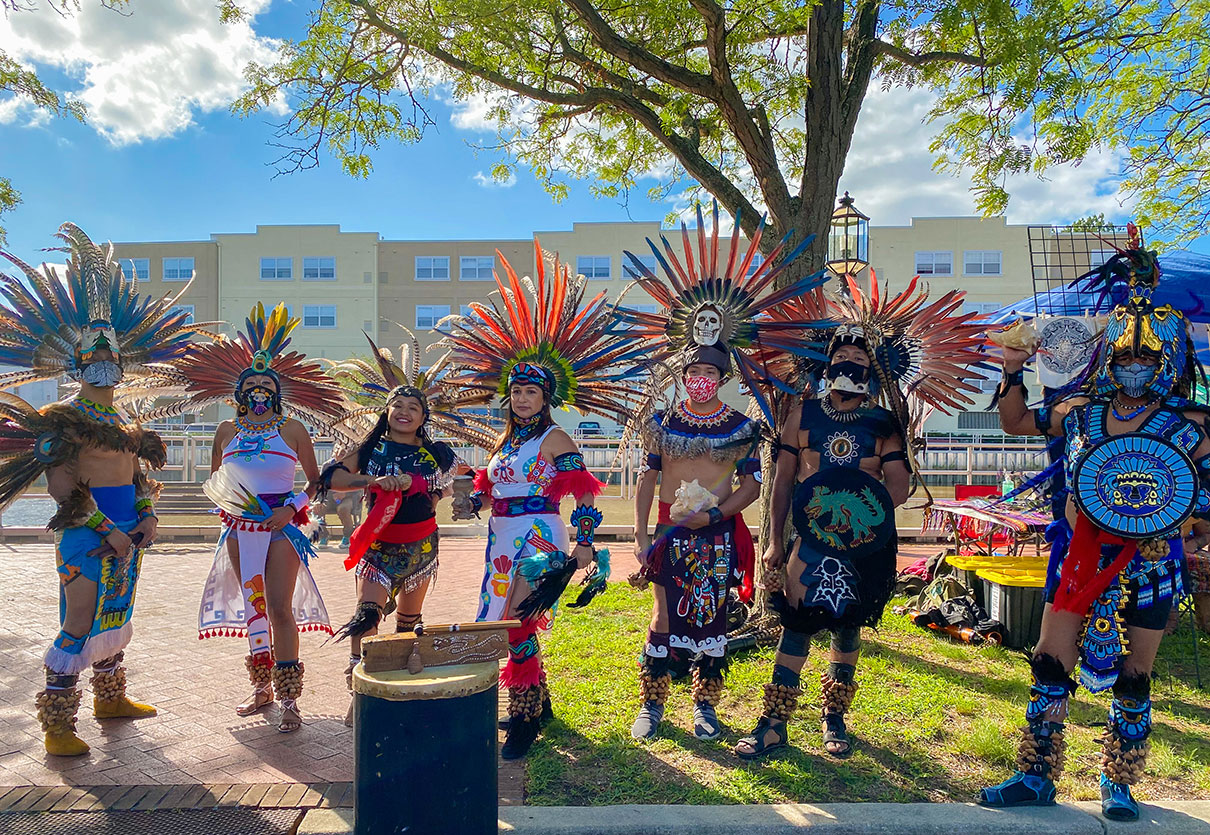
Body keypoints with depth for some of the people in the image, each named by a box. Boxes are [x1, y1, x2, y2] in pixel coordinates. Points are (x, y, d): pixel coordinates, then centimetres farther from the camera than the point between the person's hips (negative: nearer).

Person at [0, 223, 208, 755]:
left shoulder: (123, 423, 15)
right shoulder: (64, 419, -8)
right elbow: (62, 486, -15)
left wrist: (147, 517, 3)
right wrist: (108, 531, -19)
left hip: (126, 532, 8)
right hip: (87, 532, -8)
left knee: (113, 618, 17)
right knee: (80, 625, -7)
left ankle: (111, 699, 31)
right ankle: (57, 727, 2)